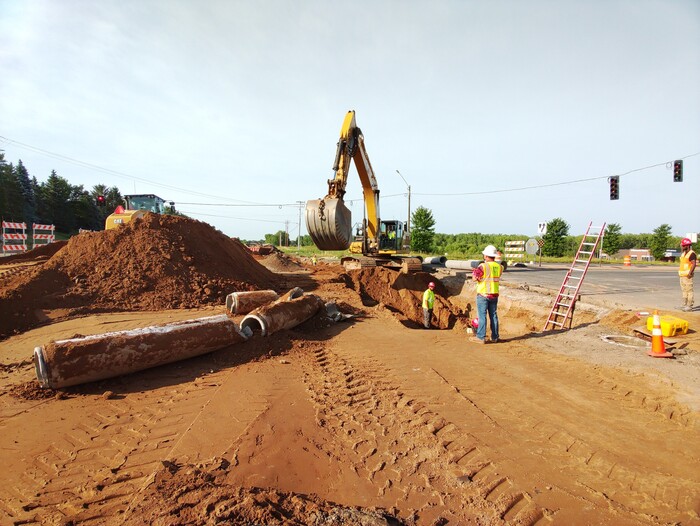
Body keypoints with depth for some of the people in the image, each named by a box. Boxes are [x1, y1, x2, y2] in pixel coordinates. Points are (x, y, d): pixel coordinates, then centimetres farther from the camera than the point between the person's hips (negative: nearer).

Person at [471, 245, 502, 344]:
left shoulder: (483, 266, -15)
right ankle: (494, 337, 17)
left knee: (482, 316, -3)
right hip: (494, 295, 6)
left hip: (483, 294, -6)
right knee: (493, 315, 11)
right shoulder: (499, 267, 4)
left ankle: (481, 337, -2)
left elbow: (475, 278, -16)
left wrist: (474, 271, 4)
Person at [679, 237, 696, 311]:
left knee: (689, 290, -6)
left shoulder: (691, 253, -12)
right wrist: (680, 272, 17)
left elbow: (694, 264, -19)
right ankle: (685, 304, 17)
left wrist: (690, 273, -26)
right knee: (684, 290, 12)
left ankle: (689, 306, -4)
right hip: (682, 275, 9)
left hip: (688, 275, -9)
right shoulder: (683, 254, 16)